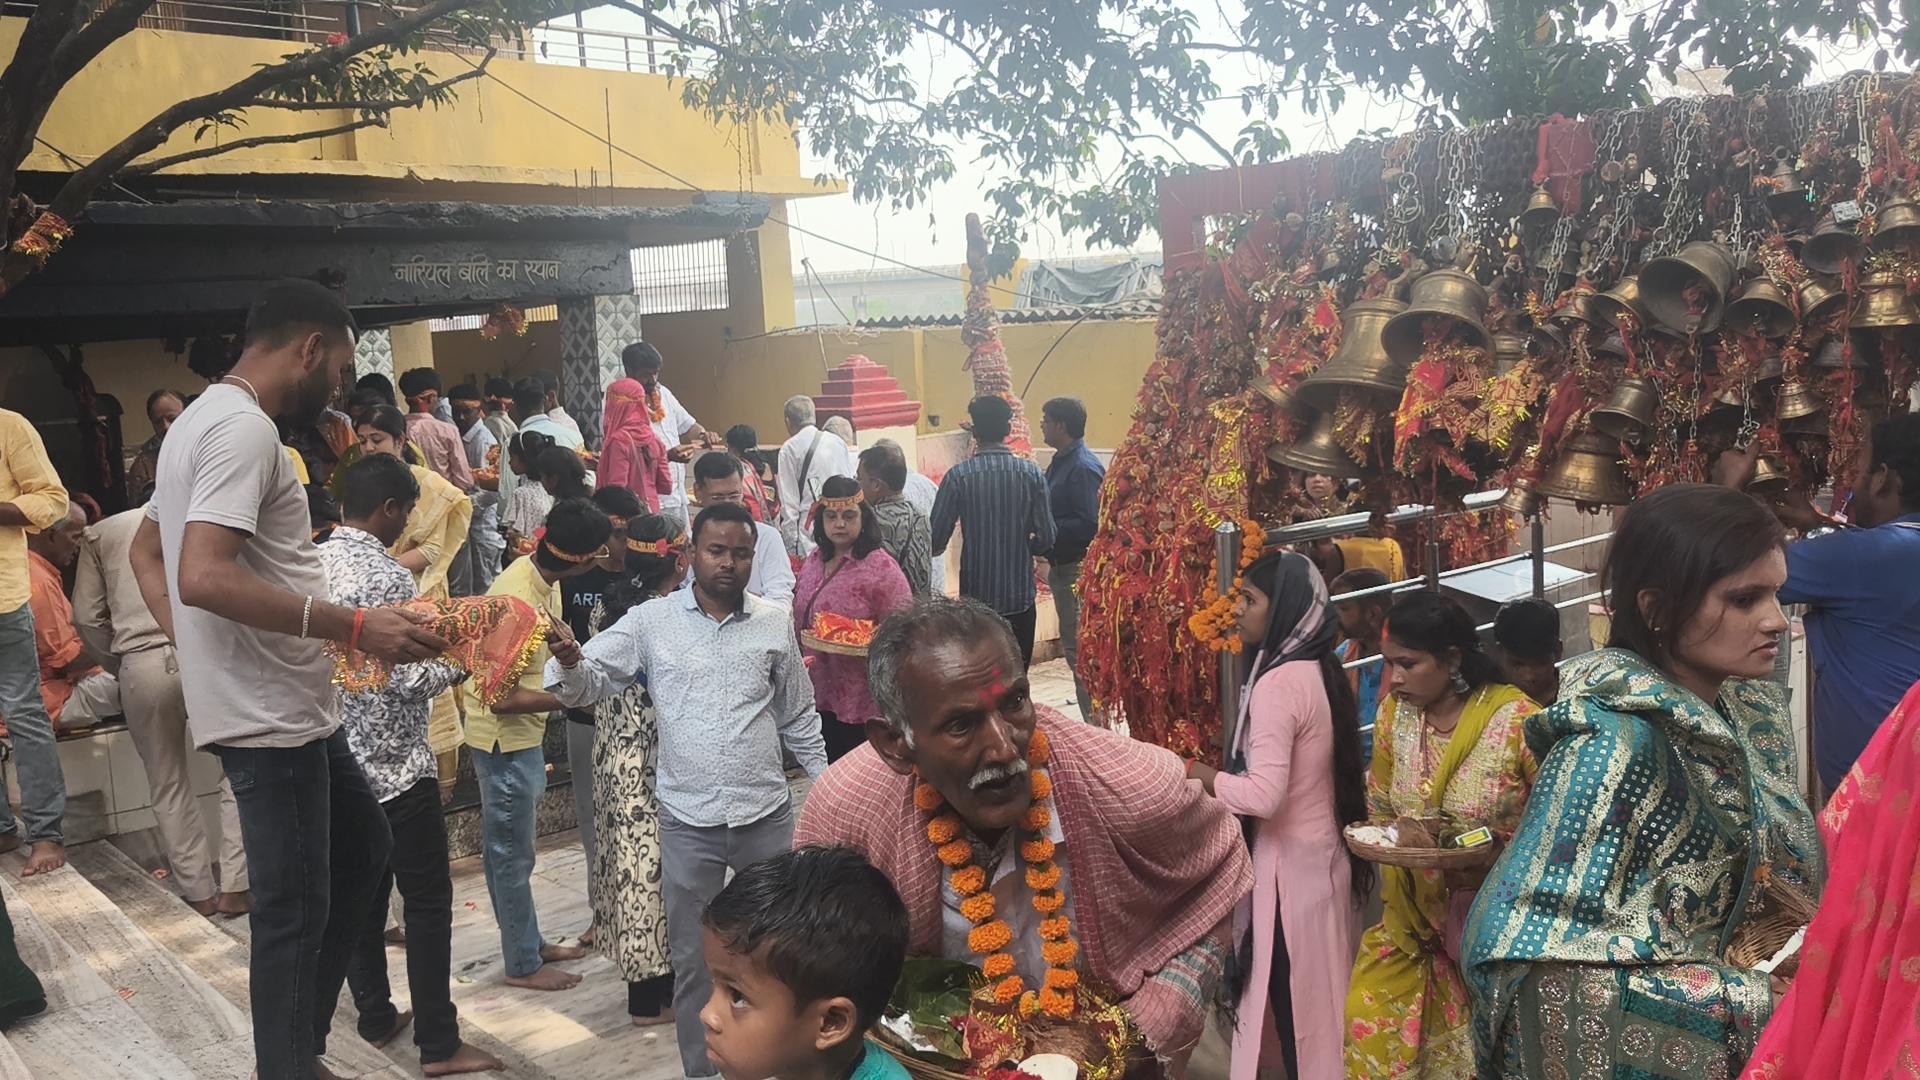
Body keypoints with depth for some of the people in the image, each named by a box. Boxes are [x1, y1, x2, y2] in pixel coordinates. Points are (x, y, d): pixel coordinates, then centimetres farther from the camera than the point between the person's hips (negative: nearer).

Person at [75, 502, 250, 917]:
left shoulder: (101, 534, 17)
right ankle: (234, 887, 9)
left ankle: (199, 892, 17)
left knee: (169, 784, 15)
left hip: (143, 665, 1)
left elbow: (87, 617, 9)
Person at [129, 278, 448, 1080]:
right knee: (295, 910, -1)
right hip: (269, 715, -11)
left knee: (363, 845, 22)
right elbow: (204, 576, -29)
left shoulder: (203, 419, 16)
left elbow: (145, 550, 24)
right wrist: (353, 627, -29)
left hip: (289, 706, 11)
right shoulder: (244, 427, -18)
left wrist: (194, 648, 16)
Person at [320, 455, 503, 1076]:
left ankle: (376, 1018, 28)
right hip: (396, 767, -8)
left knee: (360, 892, 17)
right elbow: (409, 680, -22)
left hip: (338, 761, 8)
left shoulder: (312, 564, 3)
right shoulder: (388, 577, -19)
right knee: (427, 902, 0)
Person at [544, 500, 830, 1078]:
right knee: (694, 959, 11)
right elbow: (587, 684, -4)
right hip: (688, 820, -1)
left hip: (767, 814, 1)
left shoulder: (776, 623, 2)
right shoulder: (651, 621, -2)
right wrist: (569, 661, -27)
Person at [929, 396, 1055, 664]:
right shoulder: (1031, 474, -5)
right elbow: (1045, 540, -5)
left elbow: (936, 541, -7)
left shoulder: (959, 476, -8)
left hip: (976, 595, -1)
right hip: (1020, 595, 1)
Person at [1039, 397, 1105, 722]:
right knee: (1073, 646, 16)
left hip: (1077, 569, -10)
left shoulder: (1083, 467, -18)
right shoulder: (1060, 462, 13)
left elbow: (1089, 524, -24)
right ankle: (1092, 722, 27)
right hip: (1061, 566, 10)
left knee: (1079, 649, -7)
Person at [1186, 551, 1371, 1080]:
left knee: (1295, 1001, 5)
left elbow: (1264, 795, -27)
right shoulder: (1318, 670, 4)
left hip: (1291, 862, -9)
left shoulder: (1277, 683, -22)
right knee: (1324, 994, 19)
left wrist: (1205, 775, -12)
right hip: (1326, 852, 9)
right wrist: (1228, 774, 13)